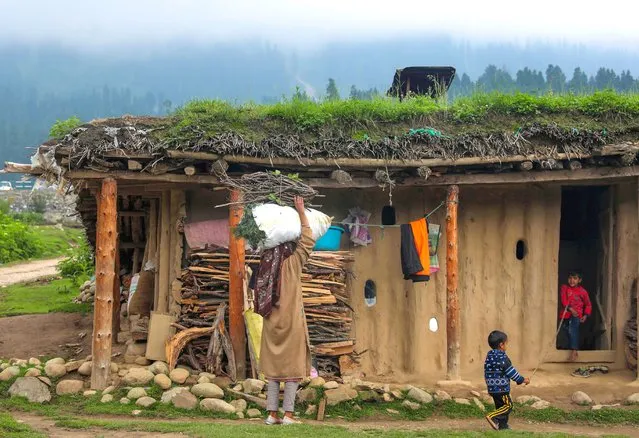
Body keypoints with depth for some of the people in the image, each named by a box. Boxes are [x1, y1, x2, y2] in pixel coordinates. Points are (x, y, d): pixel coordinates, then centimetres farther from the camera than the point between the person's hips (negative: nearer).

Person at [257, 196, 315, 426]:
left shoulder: (267, 265, 3)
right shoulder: (292, 263, -10)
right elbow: (307, 241, -3)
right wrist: (301, 212, 1)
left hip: (272, 323, 5)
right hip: (292, 322, -5)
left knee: (274, 368, 9)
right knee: (293, 367, 0)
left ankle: (272, 413, 7)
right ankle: (288, 414, -3)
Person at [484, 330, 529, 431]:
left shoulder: (489, 356, 10)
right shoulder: (502, 357, -16)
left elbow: (486, 372, 16)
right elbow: (511, 371, -14)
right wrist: (522, 380, -4)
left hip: (492, 388, 9)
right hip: (502, 388, -9)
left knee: (500, 406, 16)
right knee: (508, 405, -3)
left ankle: (503, 425, 18)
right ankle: (493, 416, -15)